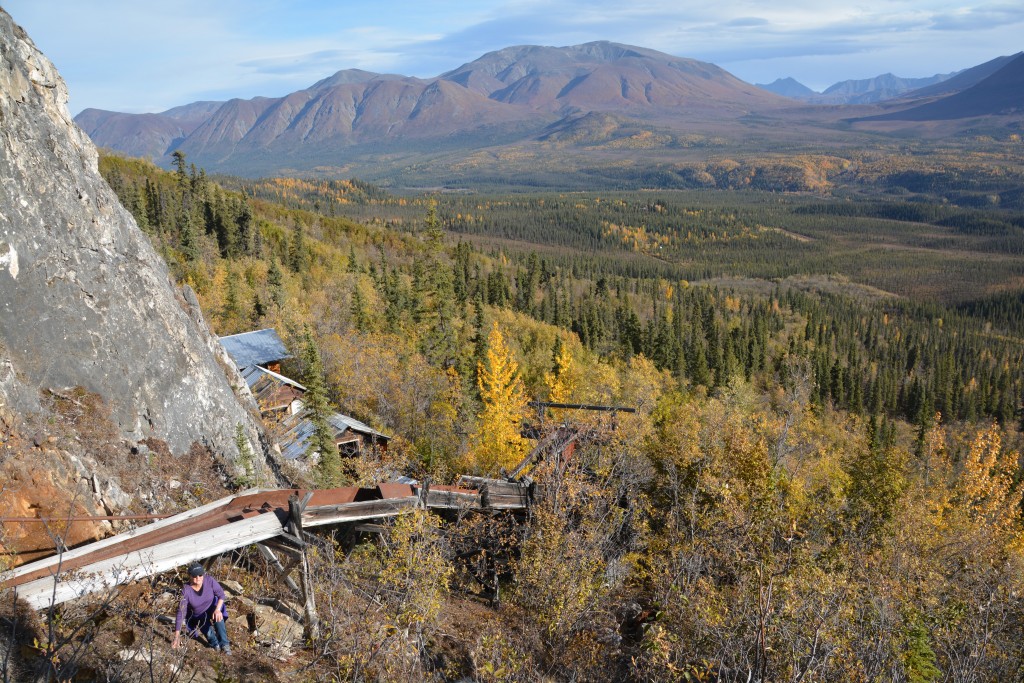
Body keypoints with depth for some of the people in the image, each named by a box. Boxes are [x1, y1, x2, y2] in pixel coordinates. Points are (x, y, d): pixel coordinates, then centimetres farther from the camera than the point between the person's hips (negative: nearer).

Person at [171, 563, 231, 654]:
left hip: (212, 607, 1)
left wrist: (218, 609, -35)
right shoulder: (186, 590, -29)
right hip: (197, 616, -1)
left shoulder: (209, 580, -25)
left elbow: (221, 595, -16)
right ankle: (215, 644, 4)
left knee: (218, 615, -33)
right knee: (208, 633, -26)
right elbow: (181, 612, -30)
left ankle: (224, 644, -27)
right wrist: (177, 636, -33)